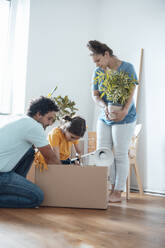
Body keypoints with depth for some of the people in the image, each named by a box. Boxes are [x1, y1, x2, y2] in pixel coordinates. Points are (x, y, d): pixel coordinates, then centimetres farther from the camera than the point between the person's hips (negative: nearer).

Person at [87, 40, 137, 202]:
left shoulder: (126, 67, -6)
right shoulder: (98, 72, 7)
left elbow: (131, 92, -13)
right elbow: (95, 95, 2)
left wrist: (124, 111, -29)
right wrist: (104, 107, -19)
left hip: (124, 118, -5)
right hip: (104, 118, 5)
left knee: (120, 155, -2)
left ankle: (117, 192, 9)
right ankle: (111, 187, 17)